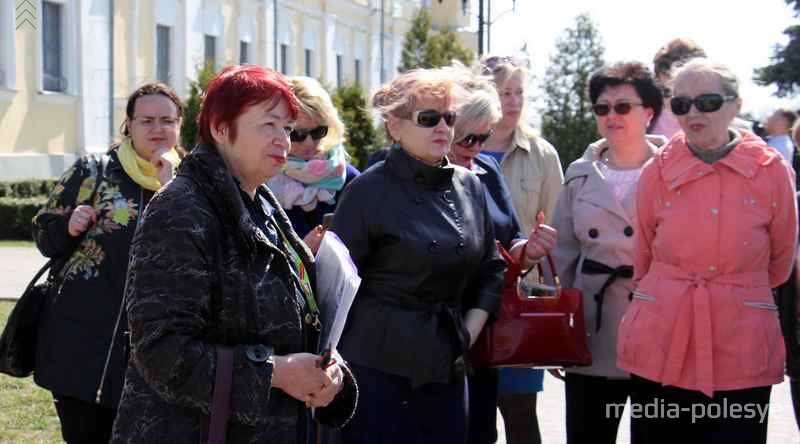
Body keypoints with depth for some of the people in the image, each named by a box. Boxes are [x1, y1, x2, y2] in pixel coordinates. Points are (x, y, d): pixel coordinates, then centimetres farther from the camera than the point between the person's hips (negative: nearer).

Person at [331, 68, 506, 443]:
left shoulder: (469, 187, 8)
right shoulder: (369, 190, -9)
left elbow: (491, 268, 16)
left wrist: (468, 331, 5)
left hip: (447, 368, 5)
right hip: (378, 368, -5)